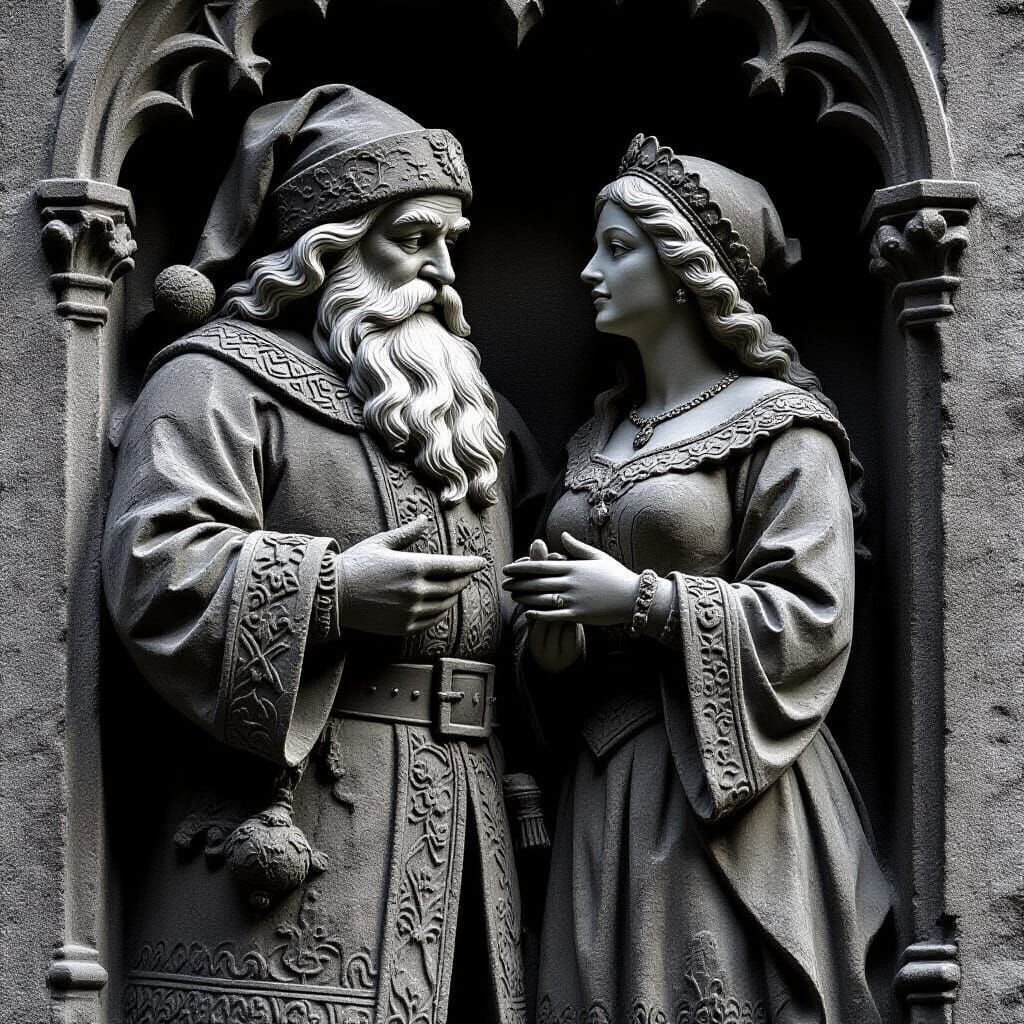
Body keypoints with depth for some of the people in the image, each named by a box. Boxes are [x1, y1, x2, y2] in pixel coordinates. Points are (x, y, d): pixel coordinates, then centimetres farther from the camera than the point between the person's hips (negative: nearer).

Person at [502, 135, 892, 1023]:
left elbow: (813, 617, -13)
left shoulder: (777, 423, -4)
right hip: (606, 785, 6)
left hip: (723, 787, -6)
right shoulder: (600, 437, 17)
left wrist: (642, 600, -15)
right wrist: (552, 642, -1)